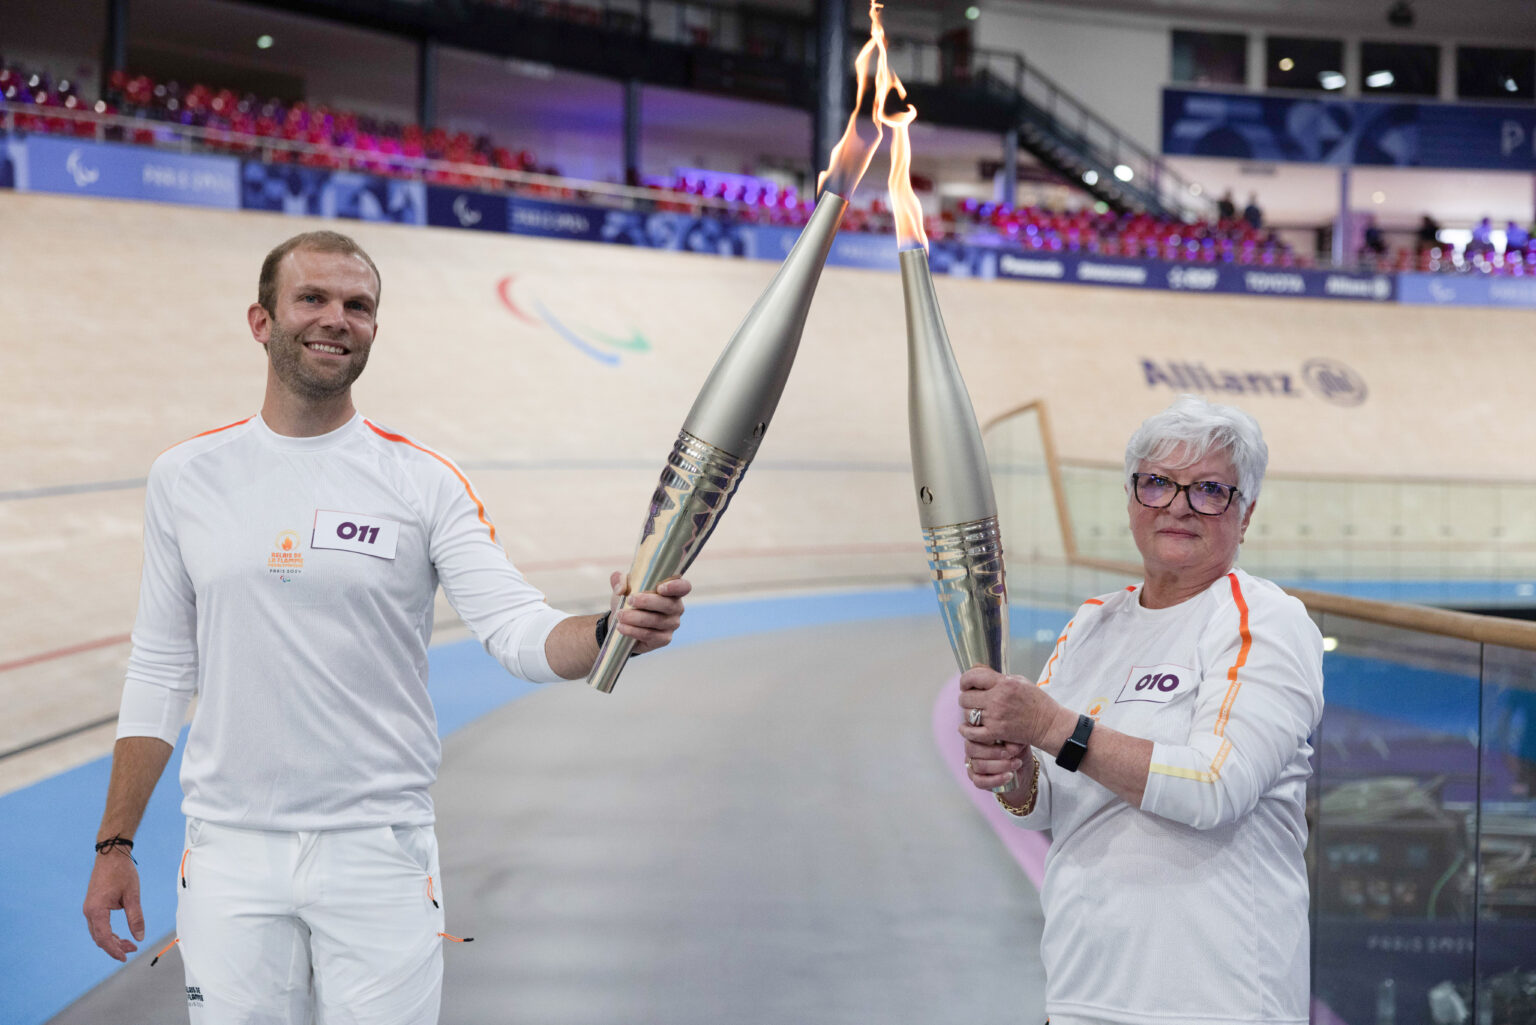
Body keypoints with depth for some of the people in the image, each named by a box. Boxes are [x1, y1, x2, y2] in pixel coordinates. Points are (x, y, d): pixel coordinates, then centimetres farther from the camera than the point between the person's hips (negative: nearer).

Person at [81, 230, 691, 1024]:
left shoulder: (424, 483, -2)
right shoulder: (184, 478, 4)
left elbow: (520, 633, -10)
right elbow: (160, 674, 10)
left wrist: (613, 631, -32)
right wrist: (115, 844, 8)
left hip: (380, 853, -1)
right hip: (229, 854, 2)